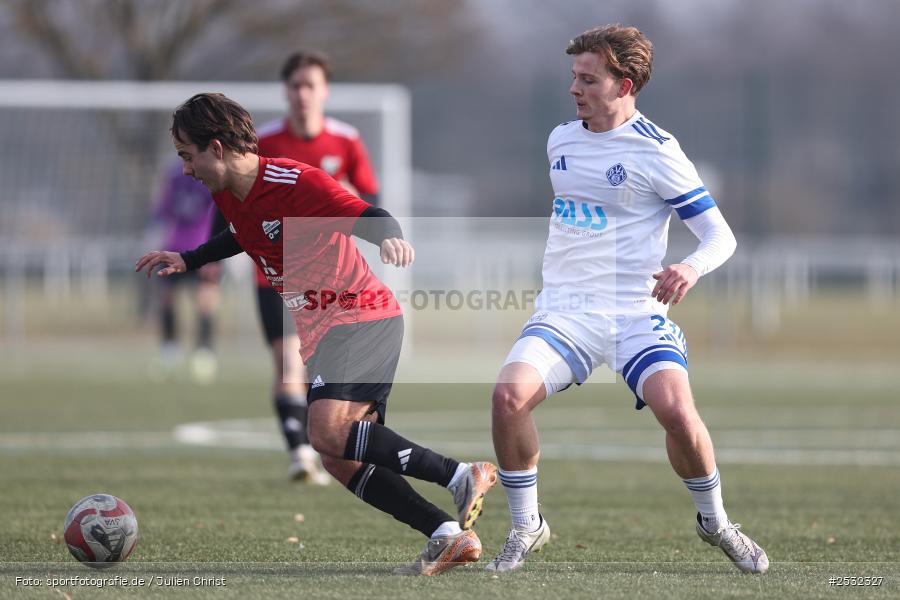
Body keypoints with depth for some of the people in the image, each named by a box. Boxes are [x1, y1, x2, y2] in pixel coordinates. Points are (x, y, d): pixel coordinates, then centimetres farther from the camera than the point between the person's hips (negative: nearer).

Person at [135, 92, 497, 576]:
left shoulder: (295, 182, -18)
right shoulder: (227, 196, 9)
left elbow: (369, 218, -24)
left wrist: (390, 238, -46)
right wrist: (187, 260, 29)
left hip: (361, 316, -9)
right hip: (323, 331, 9)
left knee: (328, 433, -26)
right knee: (341, 460, 0)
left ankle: (460, 477, -22)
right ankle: (448, 535, -3)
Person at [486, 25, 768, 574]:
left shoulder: (656, 151, -6)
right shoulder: (561, 140, 11)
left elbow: (721, 235, -7)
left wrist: (692, 268, -27)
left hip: (636, 311, -4)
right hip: (564, 311, 4)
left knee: (677, 411, -26)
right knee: (509, 394, -23)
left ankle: (714, 520, 4)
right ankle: (527, 527, -2)